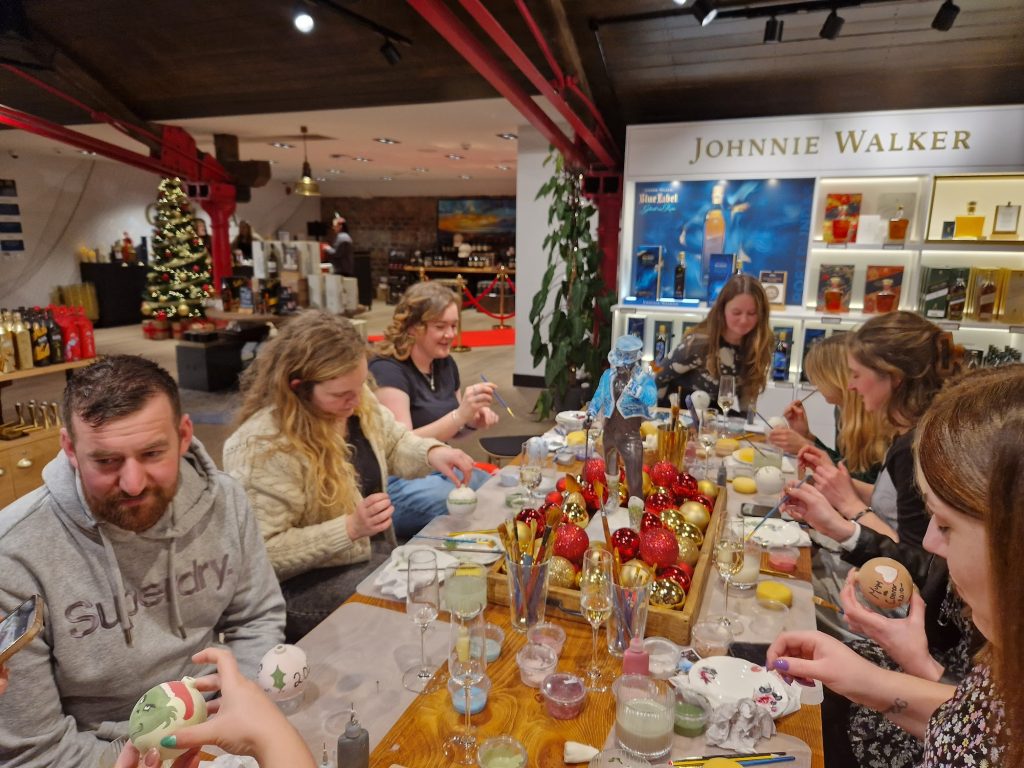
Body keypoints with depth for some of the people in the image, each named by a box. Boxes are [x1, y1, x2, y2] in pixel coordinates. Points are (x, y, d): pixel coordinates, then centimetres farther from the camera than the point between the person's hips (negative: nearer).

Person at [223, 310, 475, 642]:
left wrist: (432, 453, -11)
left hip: (378, 553, 7)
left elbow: (394, 445, 11)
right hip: (308, 584, -7)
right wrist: (351, 528, -31)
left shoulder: (359, 402, -5)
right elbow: (263, 554, -24)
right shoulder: (263, 447, -27)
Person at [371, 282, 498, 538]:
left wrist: (473, 420, -2)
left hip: (442, 470, 8)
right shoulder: (387, 370, -15)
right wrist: (460, 414, -33)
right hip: (399, 482, -8)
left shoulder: (445, 364, 8)